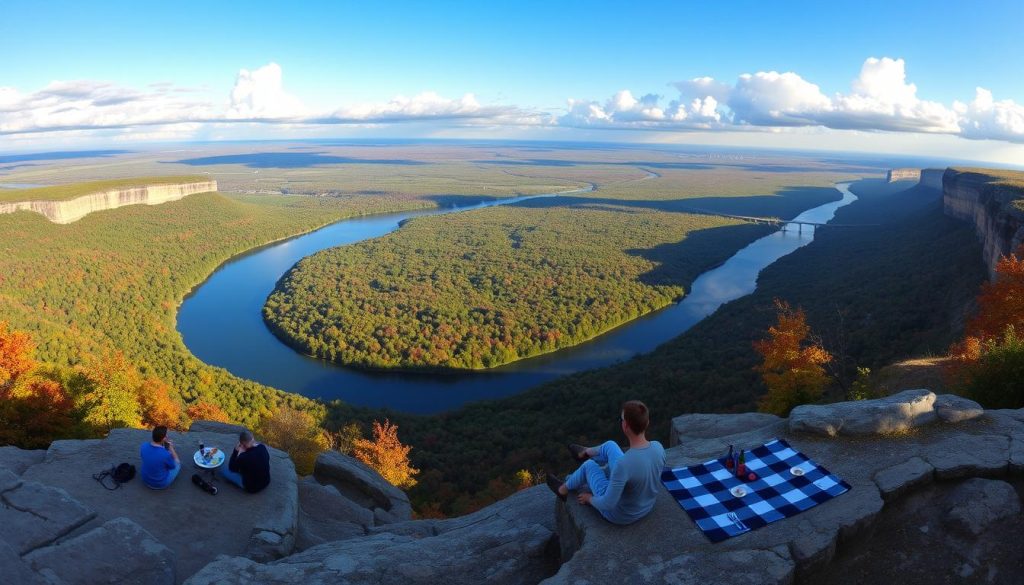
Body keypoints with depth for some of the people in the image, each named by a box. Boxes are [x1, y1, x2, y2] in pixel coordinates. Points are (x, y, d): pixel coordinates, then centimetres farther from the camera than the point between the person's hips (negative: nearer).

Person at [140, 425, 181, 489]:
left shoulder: (144, 446, -21)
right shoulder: (166, 455, -35)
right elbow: (173, 466, -12)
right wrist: (171, 447, -7)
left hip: (145, 480, 5)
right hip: (161, 484, -5)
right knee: (178, 462, 19)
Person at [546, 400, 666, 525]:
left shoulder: (623, 464, -42)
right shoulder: (658, 447, -20)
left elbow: (607, 504, -32)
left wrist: (589, 498, -10)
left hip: (620, 515, -5)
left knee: (589, 465, 17)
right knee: (609, 446, 15)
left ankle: (563, 489, 47)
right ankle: (585, 452, 50)